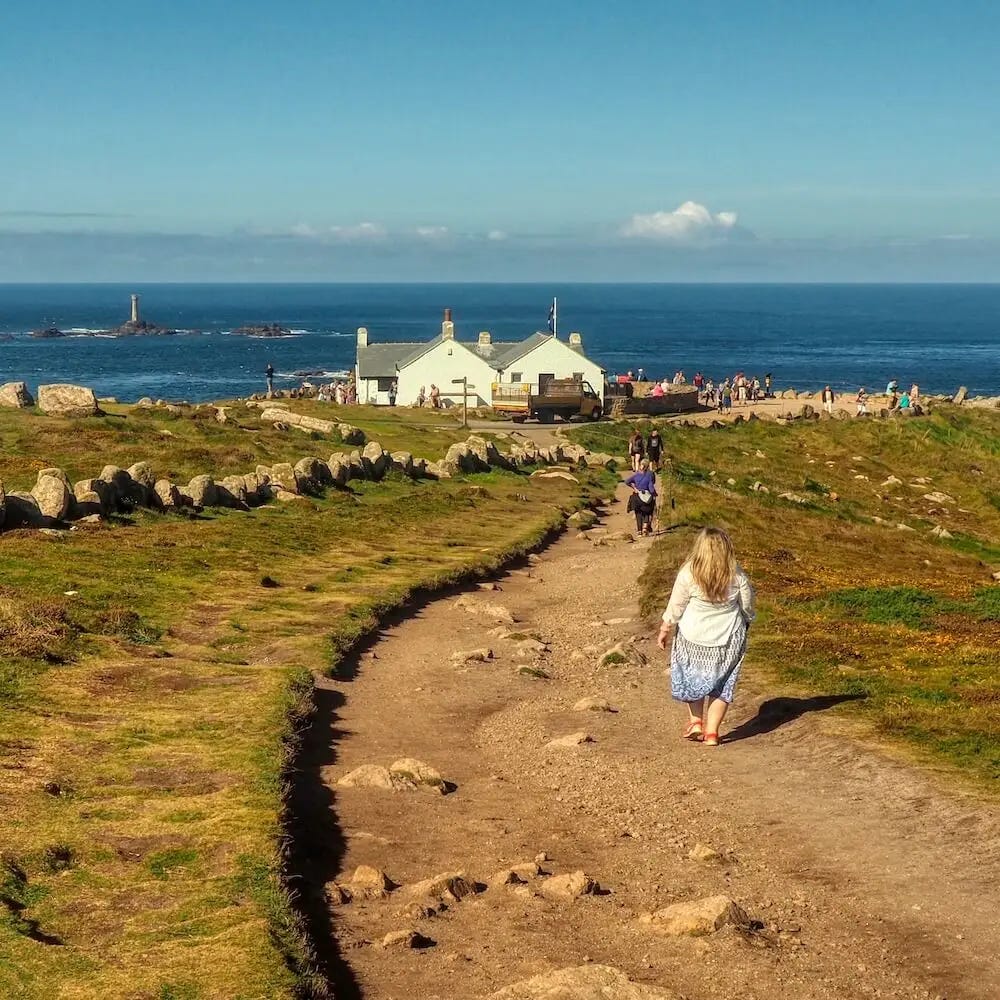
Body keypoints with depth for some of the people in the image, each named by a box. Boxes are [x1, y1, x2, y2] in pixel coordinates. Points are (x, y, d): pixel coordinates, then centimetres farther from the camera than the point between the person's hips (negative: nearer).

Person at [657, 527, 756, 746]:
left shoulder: (689, 573, -18)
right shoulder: (736, 575, -13)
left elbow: (675, 608, -9)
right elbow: (748, 606, 0)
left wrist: (664, 630, 6)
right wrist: (746, 622, 21)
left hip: (693, 638, -1)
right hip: (728, 639, 1)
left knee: (691, 678, 23)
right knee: (721, 685, 13)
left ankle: (695, 721, 15)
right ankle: (711, 732, 11)